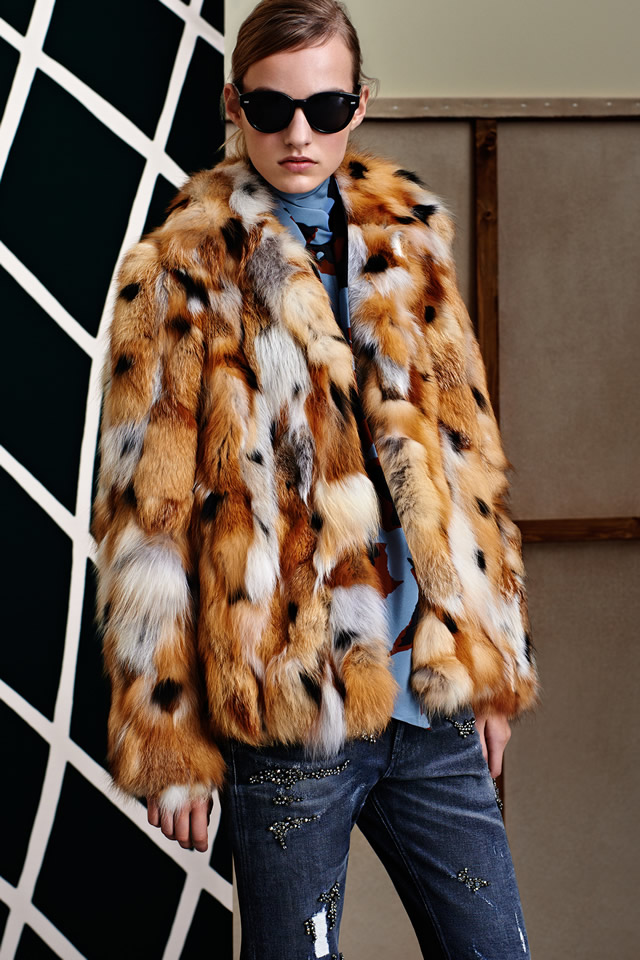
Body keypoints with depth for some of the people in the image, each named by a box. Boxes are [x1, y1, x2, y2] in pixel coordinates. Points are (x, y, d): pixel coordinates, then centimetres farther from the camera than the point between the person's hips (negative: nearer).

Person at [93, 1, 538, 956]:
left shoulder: (410, 246, 10)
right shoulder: (180, 277, -3)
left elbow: (468, 468, 14)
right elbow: (144, 520, -5)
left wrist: (494, 666, 12)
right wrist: (169, 742, -6)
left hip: (436, 707, 4)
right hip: (290, 717, -4)